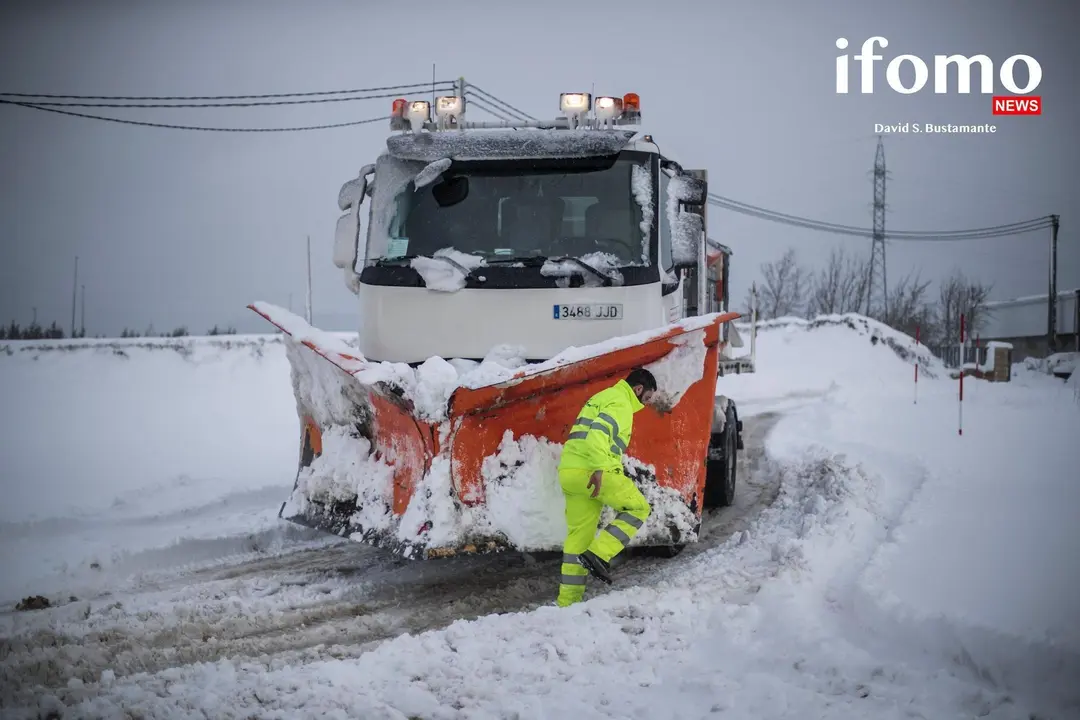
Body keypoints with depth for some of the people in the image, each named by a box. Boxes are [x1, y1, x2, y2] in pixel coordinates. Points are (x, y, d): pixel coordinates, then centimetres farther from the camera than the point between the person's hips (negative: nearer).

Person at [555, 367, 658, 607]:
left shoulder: (602, 398, 26)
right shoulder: (620, 403, -6)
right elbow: (598, 432, -23)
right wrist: (600, 470, -32)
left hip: (569, 472, 10)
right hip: (590, 472, -10)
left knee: (579, 535, 11)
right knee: (638, 508, 0)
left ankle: (568, 600, 10)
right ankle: (598, 555, -10)